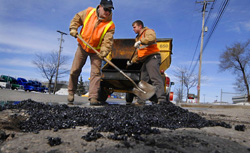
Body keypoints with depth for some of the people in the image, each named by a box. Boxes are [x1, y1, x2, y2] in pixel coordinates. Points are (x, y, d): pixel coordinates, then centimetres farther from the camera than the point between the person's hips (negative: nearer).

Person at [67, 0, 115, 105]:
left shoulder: (110, 25, -15)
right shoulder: (89, 12, -9)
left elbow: (107, 41, -21)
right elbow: (77, 18, 7)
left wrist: (104, 52, -37)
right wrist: (73, 29, -7)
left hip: (96, 51, -1)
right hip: (82, 46, 2)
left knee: (96, 72, -10)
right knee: (75, 70, 3)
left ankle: (93, 98, -8)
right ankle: (71, 93, 21)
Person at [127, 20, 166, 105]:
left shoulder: (148, 31, 4)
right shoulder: (138, 37, 31)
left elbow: (152, 38, -23)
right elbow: (138, 53, 36)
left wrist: (140, 41, -28)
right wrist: (132, 61, 30)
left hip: (152, 57, -9)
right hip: (145, 60, 9)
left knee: (155, 78, -21)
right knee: (144, 80, 6)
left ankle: (161, 99, -27)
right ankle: (141, 101, 8)